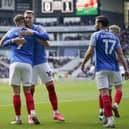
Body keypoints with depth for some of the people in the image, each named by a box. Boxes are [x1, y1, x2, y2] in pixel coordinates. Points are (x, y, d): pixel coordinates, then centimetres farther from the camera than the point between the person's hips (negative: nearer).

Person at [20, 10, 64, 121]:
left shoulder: (38, 28, -2)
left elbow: (46, 43, -18)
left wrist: (32, 34, -30)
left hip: (42, 62, 1)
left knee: (51, 87, 2)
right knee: (30, 89, -2)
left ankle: (56, 112, 12)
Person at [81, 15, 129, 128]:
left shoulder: (96, 35, -1)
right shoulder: (114, 37, 13)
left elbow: (90, 52, -7)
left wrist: (83, 63, 6)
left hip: (101, 69, -5)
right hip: (113, 68, 5)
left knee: (104, 93, -10)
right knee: (106, 93, 17)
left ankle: (110, 119, -19)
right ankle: (107, 117, 22)